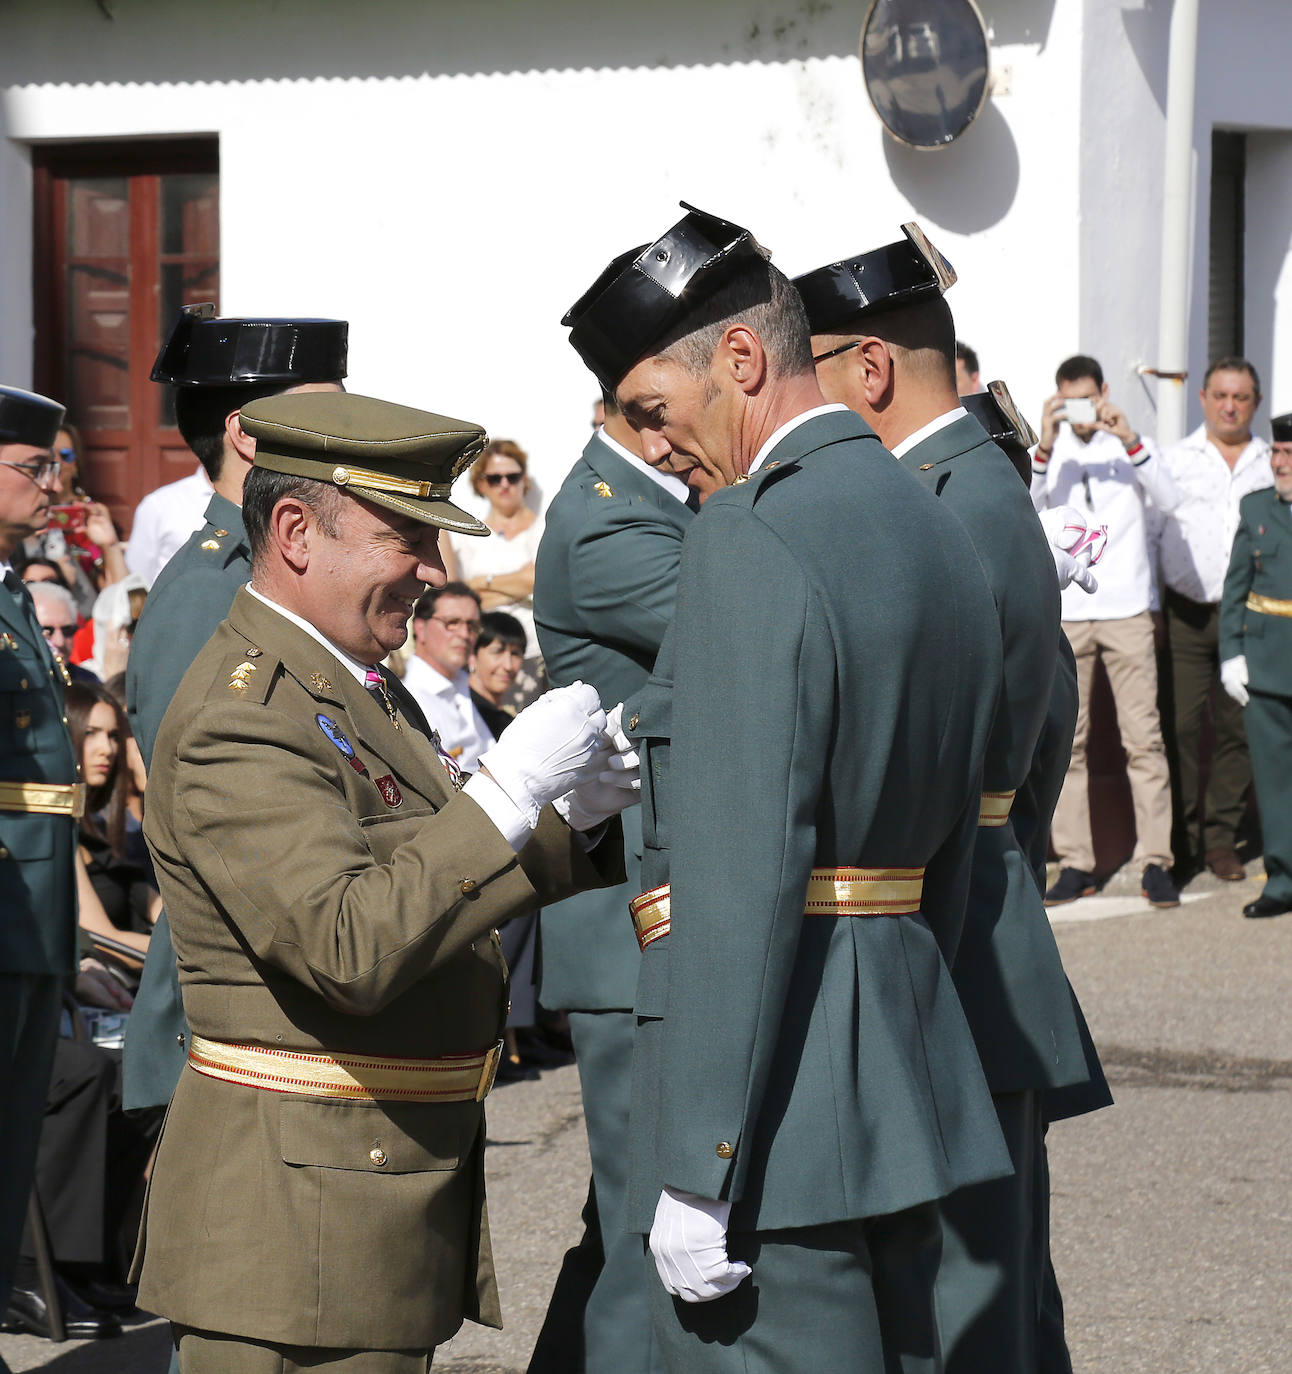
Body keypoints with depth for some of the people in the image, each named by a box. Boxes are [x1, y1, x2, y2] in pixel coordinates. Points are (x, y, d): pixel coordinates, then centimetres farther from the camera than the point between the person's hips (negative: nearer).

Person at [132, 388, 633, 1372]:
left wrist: (573, 817, 3)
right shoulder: (240, 721, -19)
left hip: (398, 1184, 10)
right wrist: (511, 788, -27)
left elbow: (443, 878, 20)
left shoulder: (365, 694, 14)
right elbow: (353, 948, -28)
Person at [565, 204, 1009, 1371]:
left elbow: (741, 876, -20)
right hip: (903, 1097, 10)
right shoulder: (937, 533, 15)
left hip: (783, 1104, -10)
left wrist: (699, 1174, -19)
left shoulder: (751, 541, -14)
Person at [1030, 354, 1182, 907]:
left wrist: (1130, 442, -20)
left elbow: (1167, 500, -9)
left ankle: (1155, 861, -2)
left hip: (1127, 611, -1)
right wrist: (1045, 447, -20)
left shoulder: (1134, 446, 8)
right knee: (1066, 739, 0)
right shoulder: (1050, 452, 9)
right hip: (1065, 612, 1)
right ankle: (1075, 863, 5)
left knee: (1143, 736, -4)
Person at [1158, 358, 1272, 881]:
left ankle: (1221, 838, 8)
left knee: (1237, 727, 0)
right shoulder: (1176, 458, 8)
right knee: (1182, 726, -6)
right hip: (1187, 615, -1)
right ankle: (1183, 840, 2)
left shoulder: (1272, 464, 11)